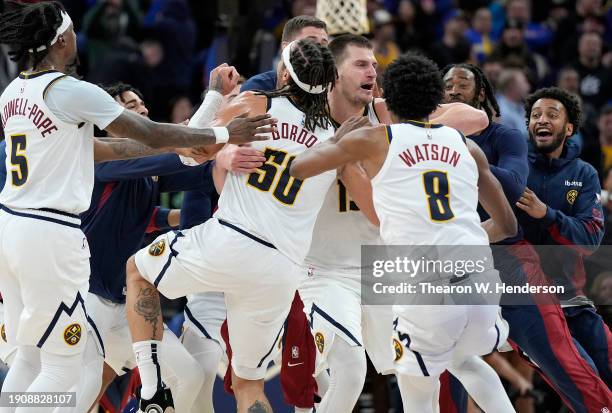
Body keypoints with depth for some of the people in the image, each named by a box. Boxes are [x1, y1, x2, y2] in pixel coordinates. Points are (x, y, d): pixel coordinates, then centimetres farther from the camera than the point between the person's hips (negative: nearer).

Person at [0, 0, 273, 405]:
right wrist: (223, 135, 5)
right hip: (51, 234, -8)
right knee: (63, 367, 0)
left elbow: (88, 148, 20)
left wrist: (179, 145, 24)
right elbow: (149, 133, -7)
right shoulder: (68, 90, -12)